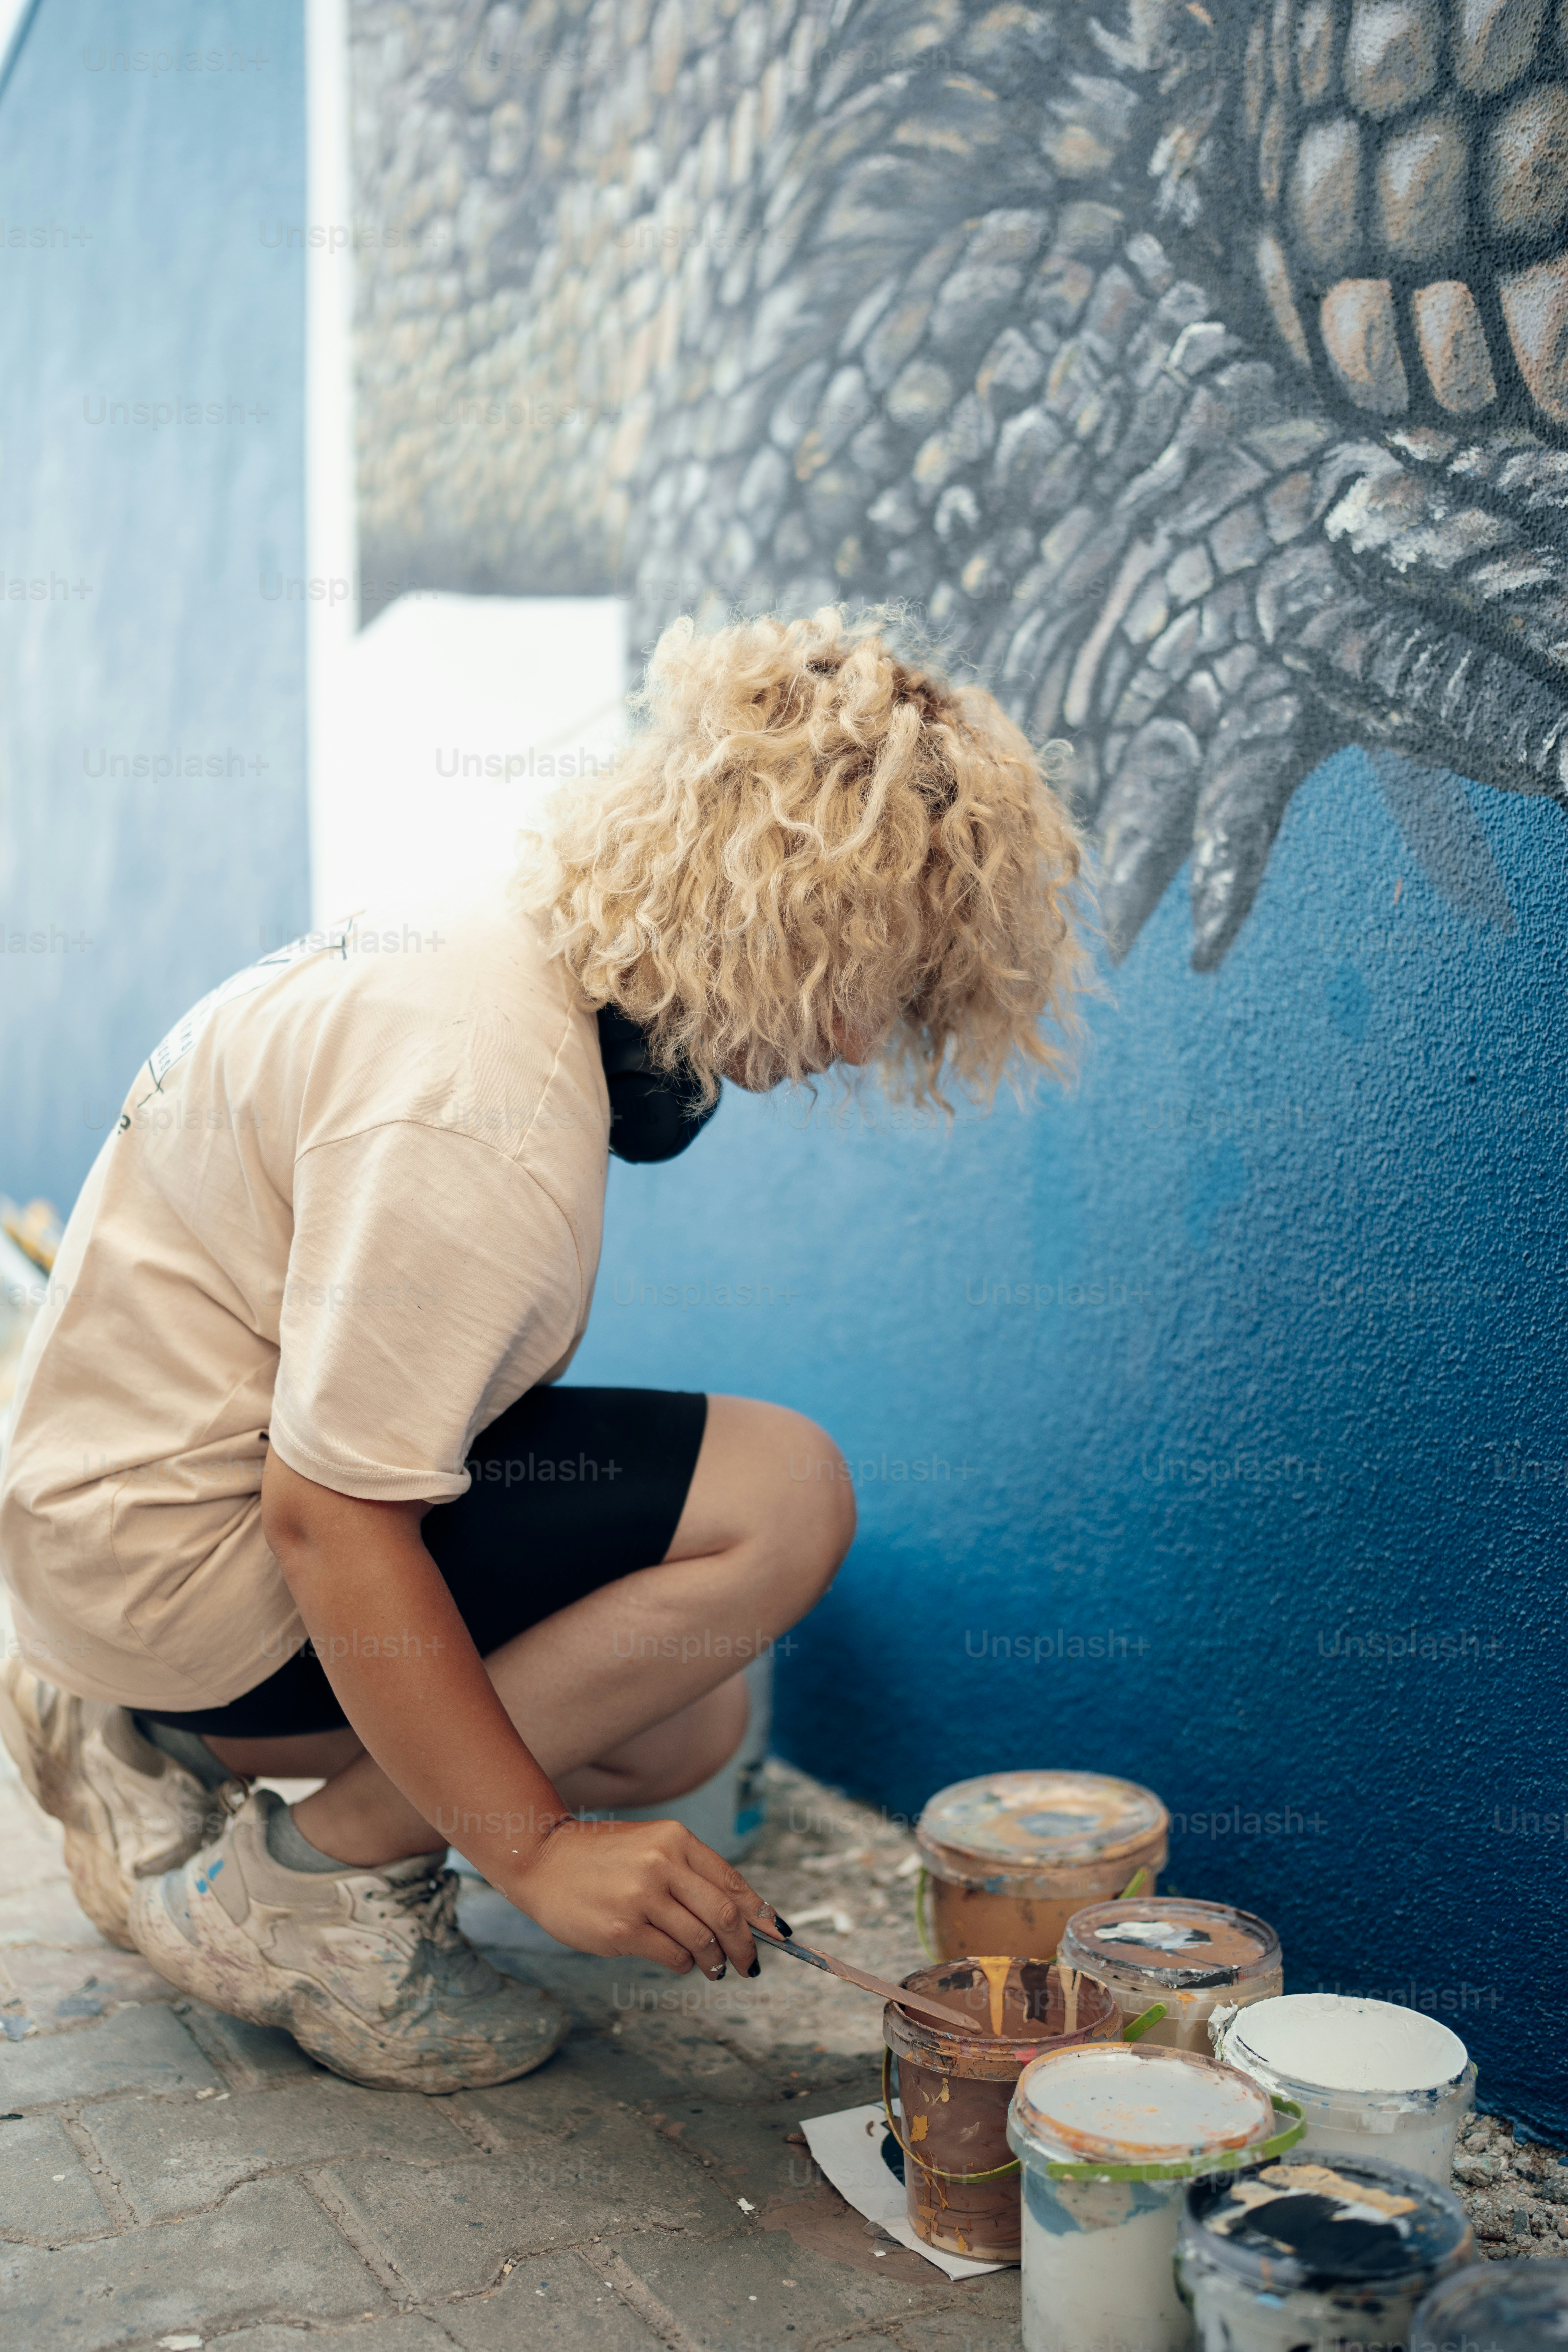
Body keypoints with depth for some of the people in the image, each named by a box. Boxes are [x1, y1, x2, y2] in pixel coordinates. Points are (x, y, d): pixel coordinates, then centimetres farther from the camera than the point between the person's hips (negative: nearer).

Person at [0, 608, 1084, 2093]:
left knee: (681, 1727, 14)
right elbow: (329, 1519, -27)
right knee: (781, 1497, -21)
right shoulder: (482, 1120, -29)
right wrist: (534, 1850, -21)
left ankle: (160, 1743, 17)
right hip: (183, 1544, -10)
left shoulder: (522, 957, 2)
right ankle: (315, 1877, -9)